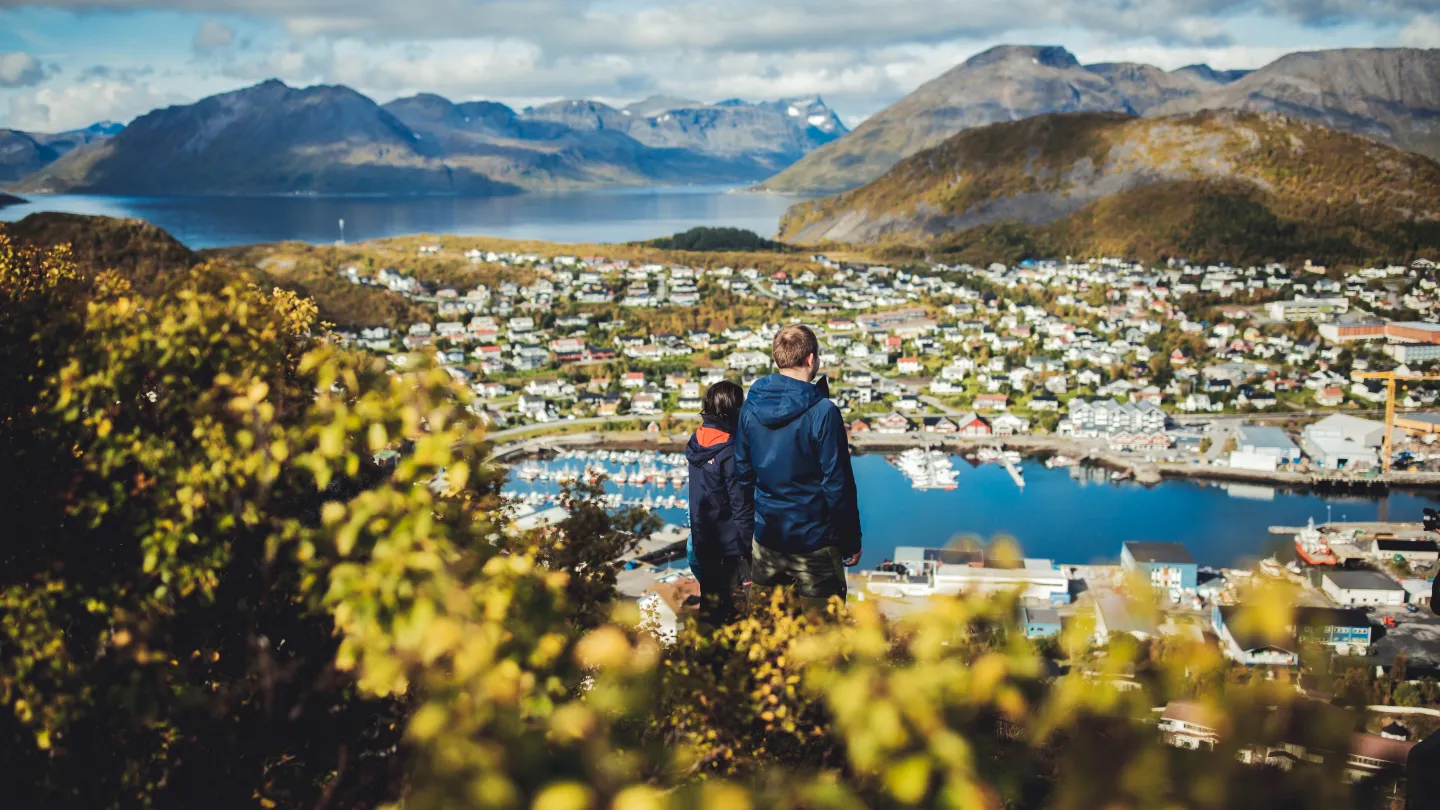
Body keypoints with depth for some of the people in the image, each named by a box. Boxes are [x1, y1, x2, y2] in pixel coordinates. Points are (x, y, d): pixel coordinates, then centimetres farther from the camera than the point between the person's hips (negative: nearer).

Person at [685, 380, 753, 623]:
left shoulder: (697, 443, 3)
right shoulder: (730, 452, -20)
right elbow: (741, 505, -18)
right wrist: (749, 545, -13)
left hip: (704, 541, 8)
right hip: (731, 545, -8)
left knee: (711, 603, 17)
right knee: (738, 606, 1)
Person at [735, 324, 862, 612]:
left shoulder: (750, 407, -1)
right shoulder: (822, 412, -18)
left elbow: (743, 471, 7)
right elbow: (838, 484, -15)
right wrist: (852, 542, -5)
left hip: (766, 536, 5)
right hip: (813, 541, -5)